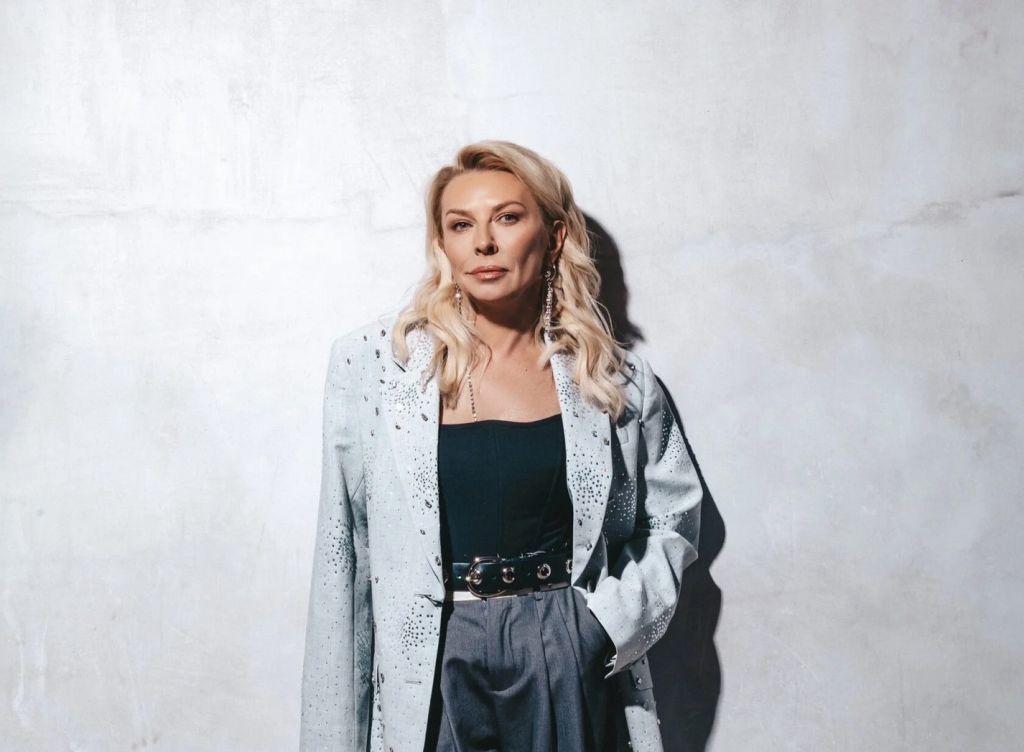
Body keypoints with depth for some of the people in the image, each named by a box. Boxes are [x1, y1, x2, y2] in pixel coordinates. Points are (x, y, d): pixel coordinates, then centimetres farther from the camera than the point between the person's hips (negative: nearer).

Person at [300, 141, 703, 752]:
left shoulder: (615, 379, -1)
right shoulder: (374, 360, -4)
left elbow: (673, 517, 11)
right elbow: (344, 554, -1)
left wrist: (610, 622, -4)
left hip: (567, 660, 1)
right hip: (428, 664, 0)